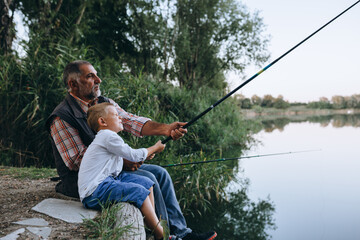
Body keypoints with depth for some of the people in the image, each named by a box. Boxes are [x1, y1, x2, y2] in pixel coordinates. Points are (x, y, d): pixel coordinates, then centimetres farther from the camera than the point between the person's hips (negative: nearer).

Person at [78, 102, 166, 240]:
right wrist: (155, 148, 6)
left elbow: (129, 158, 26)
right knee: (139, 192, -22)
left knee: (147, 183, 7)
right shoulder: (108, 136, -12)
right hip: (94, 192, -10)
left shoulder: (106, 137, 21)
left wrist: (146, 155, 14)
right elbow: (134, 155, -9)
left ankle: (153, 222, 11)